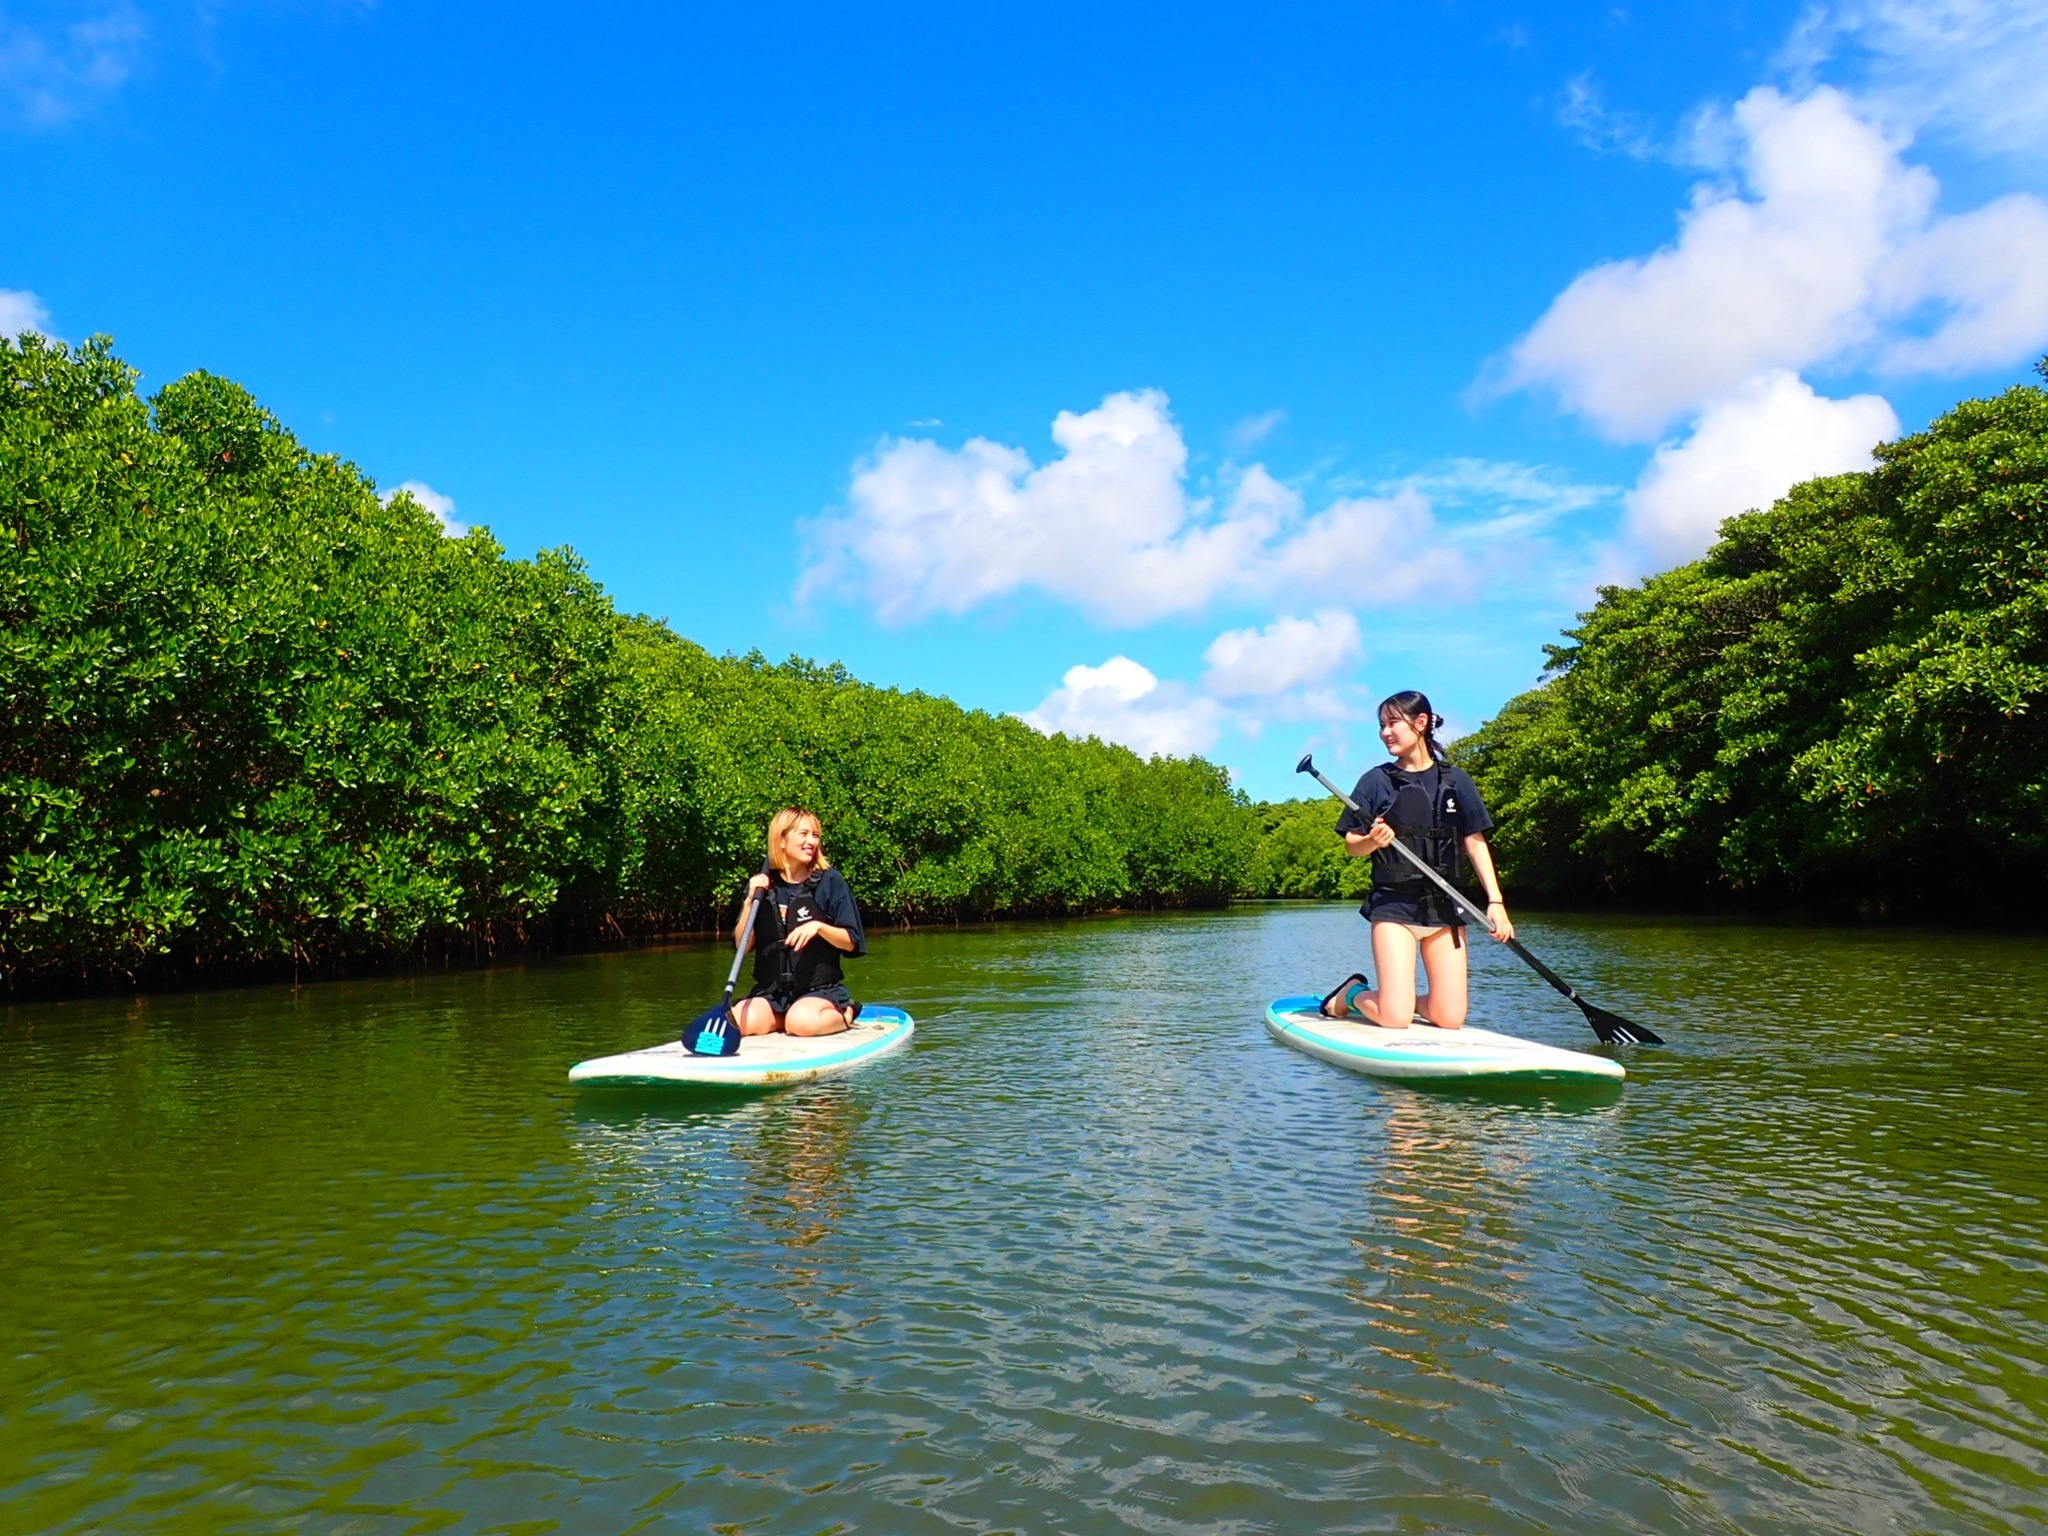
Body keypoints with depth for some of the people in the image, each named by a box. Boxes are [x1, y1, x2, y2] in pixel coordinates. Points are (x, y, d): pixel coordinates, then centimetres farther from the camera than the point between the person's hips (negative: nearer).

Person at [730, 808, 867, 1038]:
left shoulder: (830, 881, -2)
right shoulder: (761, 885, 6)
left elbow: (851, 942, -3)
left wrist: (819, 927, -21)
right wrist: (750, 900, -10)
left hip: (821, 990, -3)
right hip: (771, 992, 3)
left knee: (801, 1022, -34)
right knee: (738, 1022, -24)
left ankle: (845, 1014, 0)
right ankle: (782, 1018, 8)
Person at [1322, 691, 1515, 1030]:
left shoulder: (1455, 780, 5)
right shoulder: (1376, 780, 0)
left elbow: (1475, 842, 5)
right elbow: (1351, 846, 1)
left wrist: (1495, 901, -3)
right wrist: (1372, 841, -22)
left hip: (1444, 907, 3)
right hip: (1393, 904, -3)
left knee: (1450, 1018, -2)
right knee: (1395, 1019, -11)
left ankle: (1408, 1000, 27)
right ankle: (1353, 992, 19)